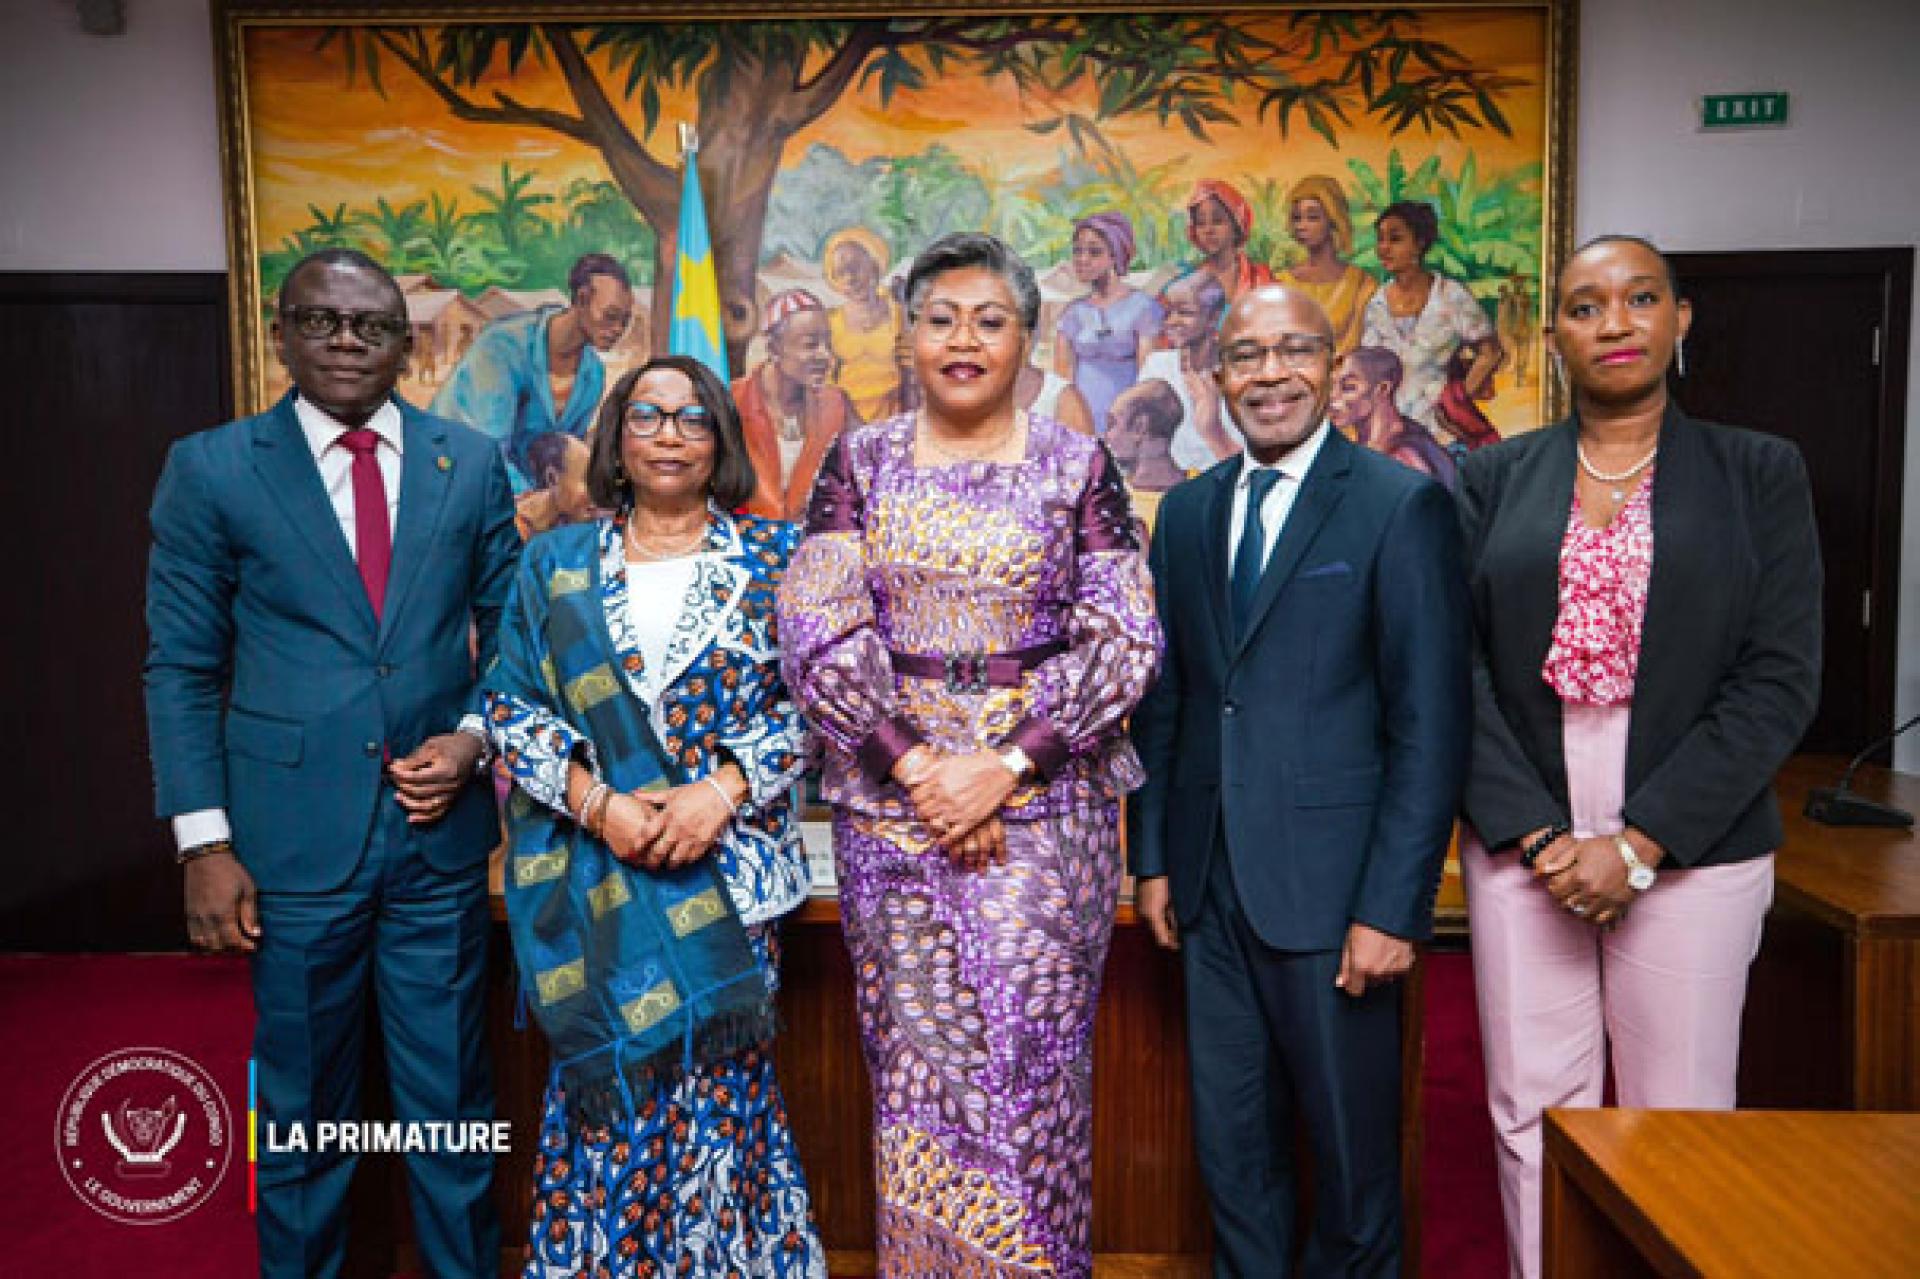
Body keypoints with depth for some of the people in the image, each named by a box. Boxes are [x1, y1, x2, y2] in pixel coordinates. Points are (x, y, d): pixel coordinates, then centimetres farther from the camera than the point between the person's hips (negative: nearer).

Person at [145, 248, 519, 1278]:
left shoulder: (471, 464, 4)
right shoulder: (210, 469, -1)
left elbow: (510, 633, 10)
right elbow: (182, 670, -1)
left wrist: (474, 736, -8)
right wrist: (204, 844, -6)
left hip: (442, 827, 2)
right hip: (296, 836, -1)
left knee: (451, 1095, 14)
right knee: (302, 1106, 14)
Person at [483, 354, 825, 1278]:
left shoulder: (773, 555, 3)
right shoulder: (555, 563, 8)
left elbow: (809, 700, -1)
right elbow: (512, 707, 4)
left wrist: (722, 791, -15)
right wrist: (597, 803, -10)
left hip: (731, 867, -1)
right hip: (591, 870, 1)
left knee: (719, 1085, 2)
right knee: (611, 1086, 5)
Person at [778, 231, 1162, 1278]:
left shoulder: (1078, 466, 4)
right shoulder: (860, 462, 7)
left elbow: (1123, 642, -3)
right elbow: (816, 632, -2)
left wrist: (1005, 765, -13)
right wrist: (917, 766, -11)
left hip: (1044, 802, -1)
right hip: (889, 798, 1)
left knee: (1030, 1060, 3)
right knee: (915, 1060, 7)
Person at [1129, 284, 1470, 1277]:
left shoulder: (1402, 506, -7)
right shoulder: (1185, 512, 9)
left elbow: (1432, 723, -11)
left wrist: (1393, 907, -14)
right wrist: (1153, 858, 8)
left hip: (1333, 890, -4)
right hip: (1211, 885, 5)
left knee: (1351, 1143, 12)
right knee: (1230, 1140, 17)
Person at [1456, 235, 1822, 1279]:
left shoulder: (1760, 474, 4)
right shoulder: (1494, 480, 6)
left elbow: (1780, 680, -3)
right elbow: (1460, 670, 1)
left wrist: (1639, 842, -11)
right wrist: (1537, 836, -8)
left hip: (1693, 849, -1)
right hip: (1519, 843, 1)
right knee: (1534, 1114, 7)